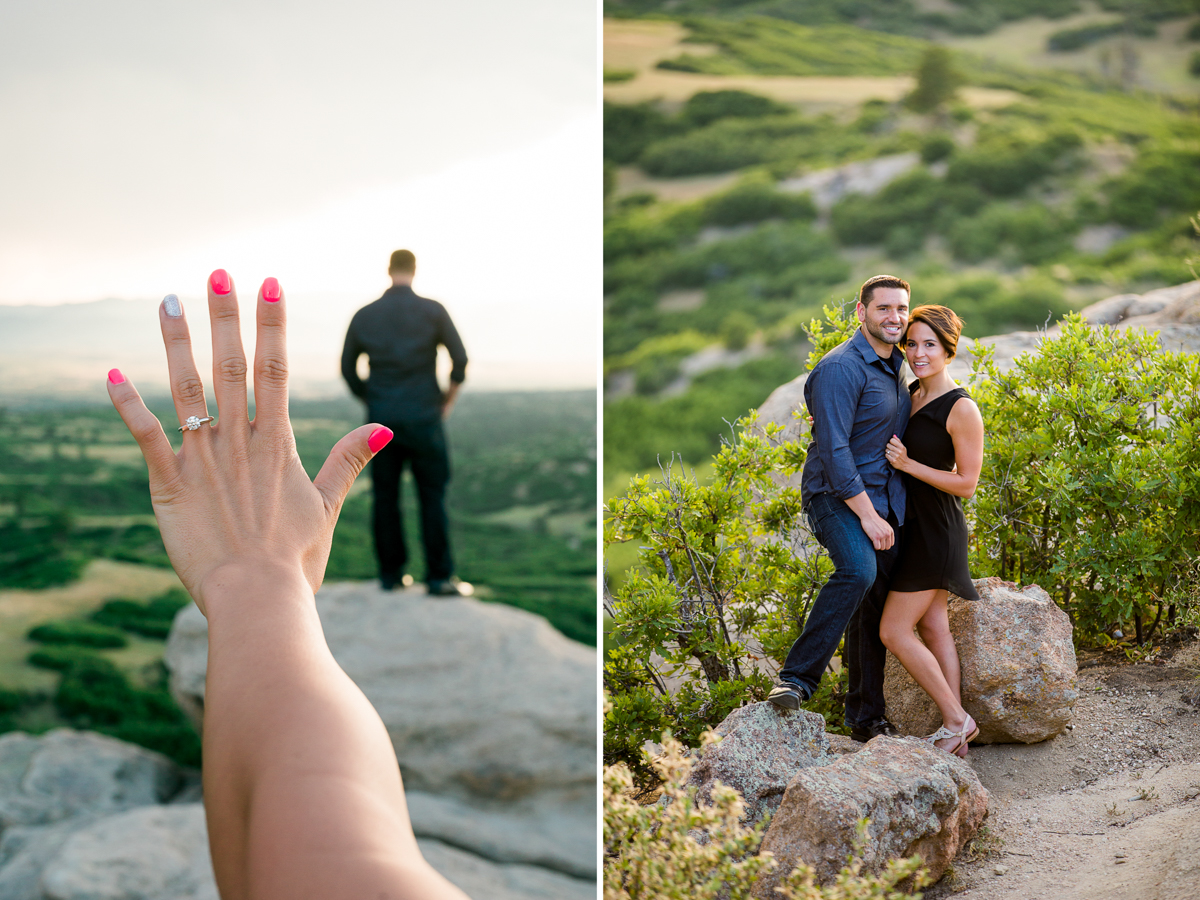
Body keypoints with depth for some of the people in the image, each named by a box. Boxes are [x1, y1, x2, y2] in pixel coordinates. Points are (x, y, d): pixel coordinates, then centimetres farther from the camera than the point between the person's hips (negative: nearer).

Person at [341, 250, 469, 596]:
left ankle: (390, 572, 14)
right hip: (423, 418, -2)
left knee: (385, 498, 9)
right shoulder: (432, 311, -4)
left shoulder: (364, 315, 4)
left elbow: (348, 368, 10)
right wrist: (448, 399, 11)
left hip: (381, 420, 2)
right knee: (432, 498, 2)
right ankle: (439, 577, 1)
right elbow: (460, 359, -3)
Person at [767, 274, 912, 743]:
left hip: (884, 499, 8)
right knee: (858, 571, -34)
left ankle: (867, 719, 19)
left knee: (877, 606, 9)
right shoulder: (842, 367, -14)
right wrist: (867, 514, -22)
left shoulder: (894, 366, 15)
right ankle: (796, 679, -28)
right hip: (837, 496, -8)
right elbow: (833, 447, -20)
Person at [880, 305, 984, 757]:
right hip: (913, 527, 9)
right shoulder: (912, 393, 8)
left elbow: (966, 484, -16)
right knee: (933, 627, 10)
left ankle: (956, 719, 4)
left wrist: (907, 464, -20)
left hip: (935, 532, -9)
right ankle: (954, 730, 15)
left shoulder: (962, 409, -17)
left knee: (893, 632, -7)